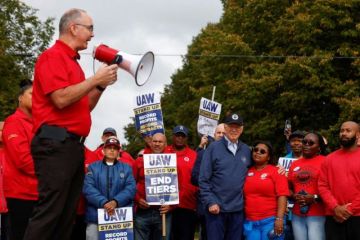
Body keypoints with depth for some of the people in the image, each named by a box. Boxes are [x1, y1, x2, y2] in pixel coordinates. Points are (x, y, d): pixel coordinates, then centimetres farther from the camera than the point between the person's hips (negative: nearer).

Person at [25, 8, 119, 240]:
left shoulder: (73, 61, 21)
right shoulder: (53, 56, -5)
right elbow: (61, 99, -18)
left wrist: (101, 85, 12)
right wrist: (95, 79, -9)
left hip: (73, 144, 10)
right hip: (56, 143, -10)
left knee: (67, 216, 7)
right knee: (50, 211, -14)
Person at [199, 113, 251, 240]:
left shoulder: (246, 150, 9)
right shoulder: (213, 148, -3)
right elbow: (203, 179, -6)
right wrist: (210, 202, -13)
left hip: (238, 209, 4)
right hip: (216, 207, -4)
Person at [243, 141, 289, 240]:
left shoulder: (276, 171, -1)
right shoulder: (247, 172, 10)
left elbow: (282, 195, -8)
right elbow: (243, 196, 15)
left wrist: (279, 219, -17)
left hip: (270, 221, -4)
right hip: (250, 222, 4)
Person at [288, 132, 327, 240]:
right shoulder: (295, 164, 15)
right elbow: (288, 187, 22)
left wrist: (315, 198, -14)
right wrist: (294, 196, 2)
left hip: (318, 215, -5)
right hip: (297, 215, 5)